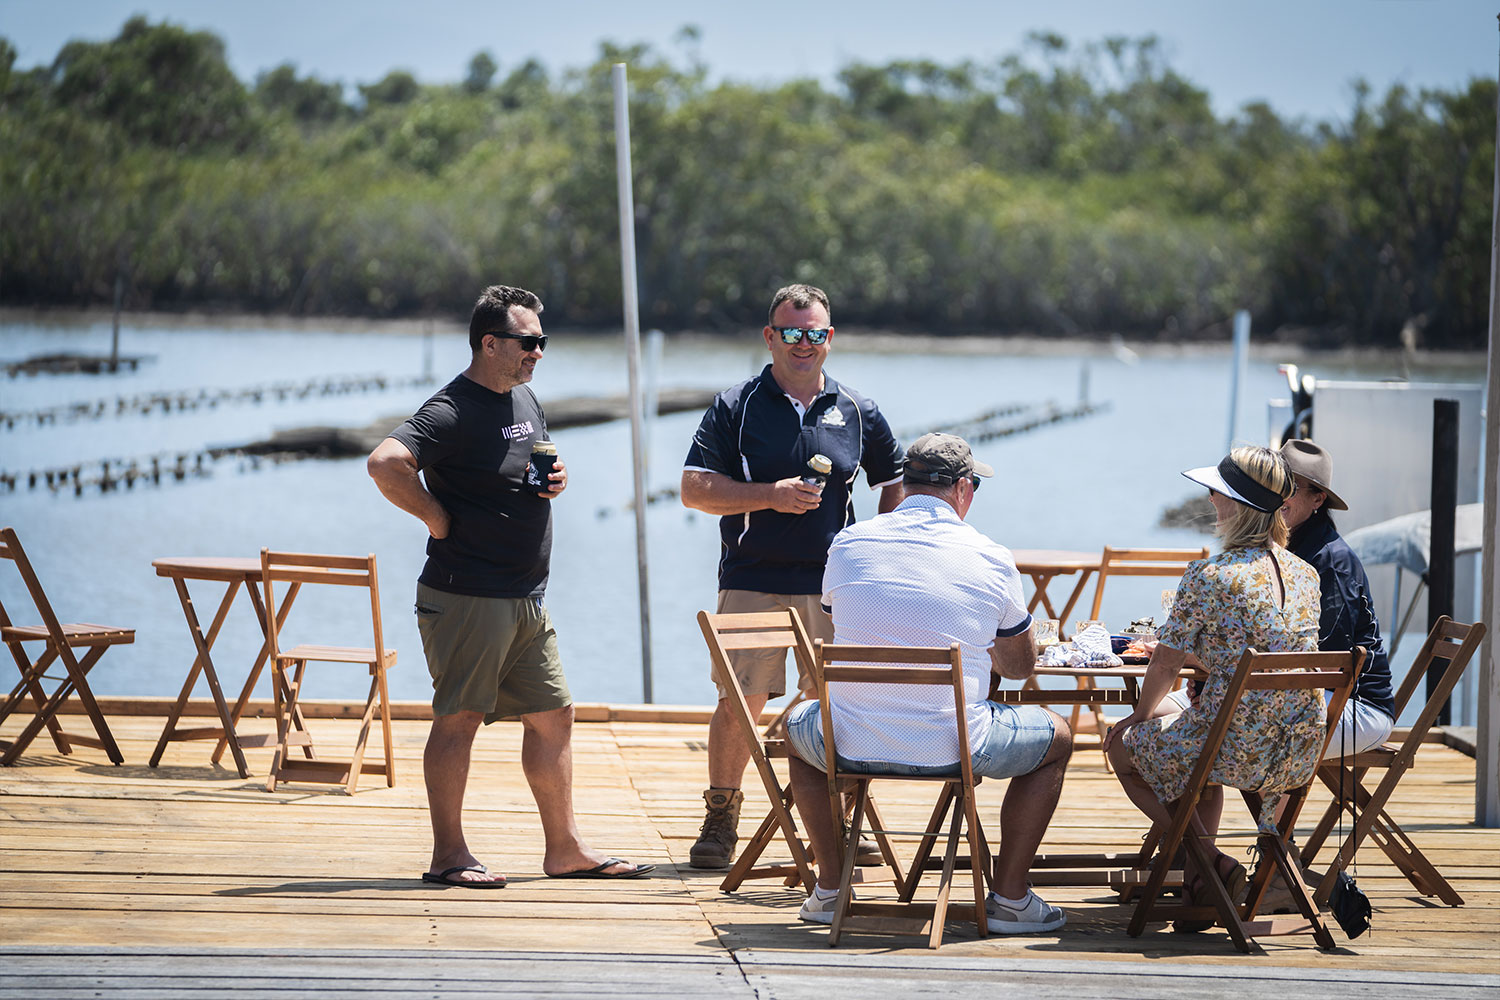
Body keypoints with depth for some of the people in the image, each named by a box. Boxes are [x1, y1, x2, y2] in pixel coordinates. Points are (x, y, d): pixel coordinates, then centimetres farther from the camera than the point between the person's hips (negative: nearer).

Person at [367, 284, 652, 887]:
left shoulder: (525, 398, 14)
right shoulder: (452, 411, -15)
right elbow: (385, 463, -29)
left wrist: (554, 480, 8)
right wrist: (438, 518, -20)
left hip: (526, 599, 9)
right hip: (467, 598, -9)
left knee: (553, 716, 11)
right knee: (459, 719, -3)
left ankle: (566, 849, 19)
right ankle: (449, 855, 3)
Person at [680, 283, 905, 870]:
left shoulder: (857, 414, 10)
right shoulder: (735, 408, 3)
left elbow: (896, 484, 22)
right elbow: (695, 489, -2)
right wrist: (772, 496, -13)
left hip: (833, 585, 2)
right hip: (752, 583, -2)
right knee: (740, 702, -4)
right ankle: (720, 822, 7)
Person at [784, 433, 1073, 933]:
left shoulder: (848, 544, 3)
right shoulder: (991, 559, -3)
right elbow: (1020, 667, 11)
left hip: (854, 747, 2)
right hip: (955, 750, -2)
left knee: (797, 724, 36)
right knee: (1056, 737, 25)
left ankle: (829, 887, 32)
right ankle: (1009, 897, 20)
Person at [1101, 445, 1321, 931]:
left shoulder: (1209, 576, -14)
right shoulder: (1305, 574, 6)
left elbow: (1167, 663, -5)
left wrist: (1141, 714, 14)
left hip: (1237, 752, -7)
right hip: (1300, 756, 7)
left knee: (1124, 744, 21)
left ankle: (1207, 857, 8)